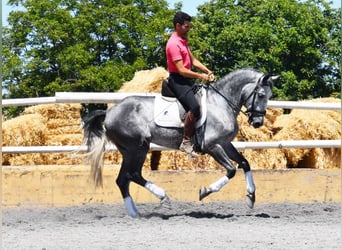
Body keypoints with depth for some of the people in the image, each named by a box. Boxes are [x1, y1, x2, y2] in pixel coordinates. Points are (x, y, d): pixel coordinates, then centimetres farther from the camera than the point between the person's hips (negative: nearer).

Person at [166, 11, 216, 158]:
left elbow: (193, 60, 18)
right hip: (177, 80, -11)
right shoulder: (174, 44, -18)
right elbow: (181, 70, -22)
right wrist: (200, 76, -15)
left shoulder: (183, 41, 15)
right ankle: (186, 142, -25)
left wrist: (207, 72, 4)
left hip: (186, 80, 11)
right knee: (194, 106, -28)